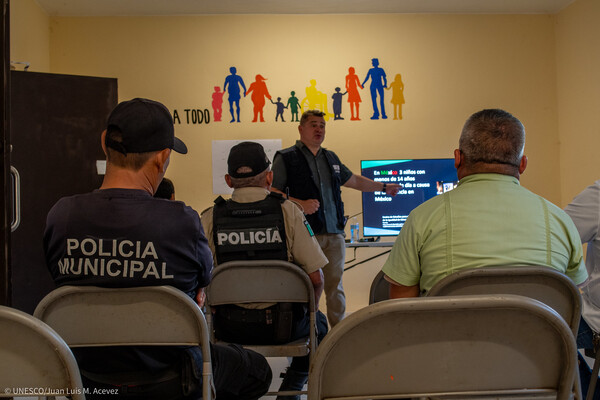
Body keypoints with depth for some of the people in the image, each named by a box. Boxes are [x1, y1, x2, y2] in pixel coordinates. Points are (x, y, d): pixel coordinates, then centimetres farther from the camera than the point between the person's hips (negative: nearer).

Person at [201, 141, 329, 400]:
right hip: (283, 325, -1)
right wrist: (307, 312, 7)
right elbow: (316, 277, -13)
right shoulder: (287, 211, -11)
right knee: (318, 323, 30)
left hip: (231, 329, 2)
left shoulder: (210, 218, -8)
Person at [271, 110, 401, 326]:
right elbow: (271, 192, -4)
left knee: (335, 284, 9)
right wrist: (300, 204, -16)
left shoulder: (331, 158, 20)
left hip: (335, 234, 5)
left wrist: (384, 187, 33)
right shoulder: (286, 158, 2)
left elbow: (353, 180, 32)